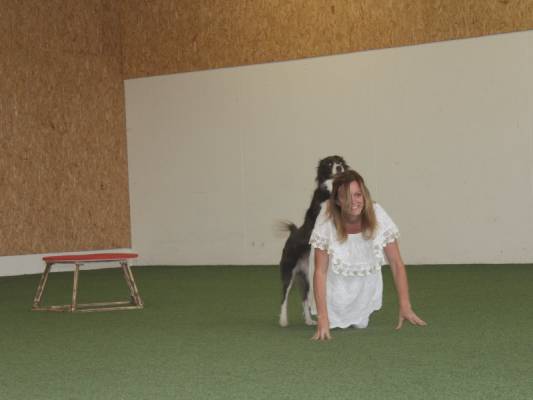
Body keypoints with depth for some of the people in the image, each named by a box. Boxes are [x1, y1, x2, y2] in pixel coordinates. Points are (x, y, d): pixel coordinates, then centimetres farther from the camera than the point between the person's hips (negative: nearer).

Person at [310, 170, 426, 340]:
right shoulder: (326, 224, -27)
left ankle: (360, 318, 36)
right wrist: (323, 318, -31)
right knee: (333, 322, -5)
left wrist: (405, 307, -24)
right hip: (337, 288, -1)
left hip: (367, 288, 1)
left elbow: (397, 264, -18)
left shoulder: (378, 217, -25)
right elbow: (320, 272, -24)